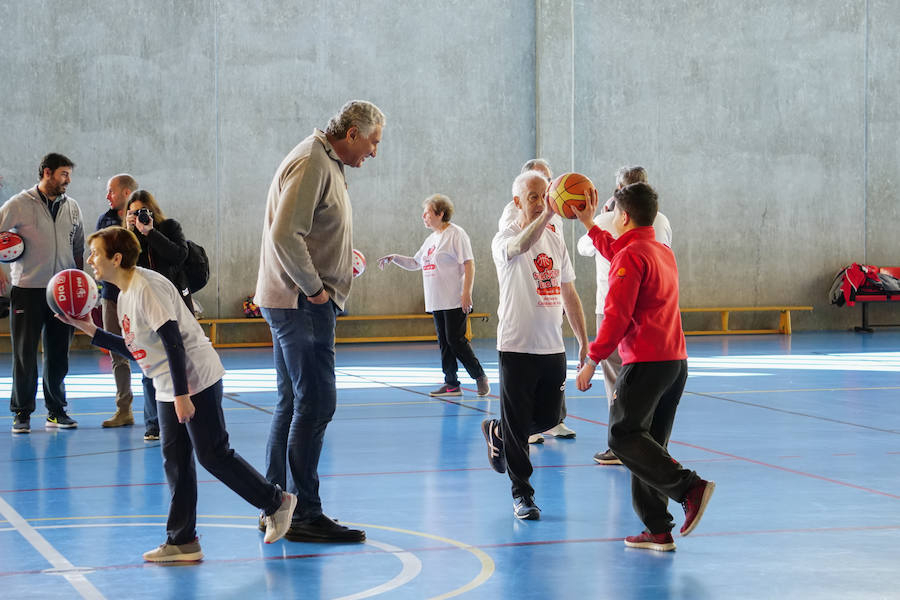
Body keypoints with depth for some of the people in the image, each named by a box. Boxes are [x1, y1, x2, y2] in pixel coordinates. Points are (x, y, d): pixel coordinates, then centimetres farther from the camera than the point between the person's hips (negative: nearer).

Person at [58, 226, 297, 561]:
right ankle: (182, 541, 10)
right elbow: (135, 350, 17)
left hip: (197, 381, -10)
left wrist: (182, 394, -23)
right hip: (168, 389, 10)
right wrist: (91, 331, 15)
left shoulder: (147, 287, -18)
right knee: (175, 460, 8)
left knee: (213, 455, -6)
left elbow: (173, 342, -22)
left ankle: (276, 502, 9)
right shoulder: (125, 295, 12)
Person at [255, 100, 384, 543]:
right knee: (315, 403, -9)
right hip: (301, 304, -11)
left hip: (301, 305, 11)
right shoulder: (310, 164, -15)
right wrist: (313, 288, -18)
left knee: (293, 403, 13)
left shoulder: (328, 165, 18)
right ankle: (304, 516, -7)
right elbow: (284, 235, -25)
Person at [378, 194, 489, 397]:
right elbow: (415, 263, 27)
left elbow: (469, 264, -13)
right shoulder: (431, 239, 18)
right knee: (444, 343, 8)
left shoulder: (455, 234, -8)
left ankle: (480, 377, 3)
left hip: (454, 301, -9)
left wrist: (467, 292, -20)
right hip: (436, 302, 9)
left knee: (455, 340, -9)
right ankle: (451, 384, 11)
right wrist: (394, 258, 12)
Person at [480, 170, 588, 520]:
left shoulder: (555, 241, 11)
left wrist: (584, 341, 14)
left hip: (553, 347, 6)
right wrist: (548, 214, -50)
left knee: (549, 419, 11)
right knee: (517, 426, -2)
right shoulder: (505, 239, -8)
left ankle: (496, 432, 38)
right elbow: (521, 246, -35)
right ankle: (522, 495, 9)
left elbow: (569, 294, 16)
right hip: (517, 347, -5)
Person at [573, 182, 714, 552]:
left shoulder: (631, 256, -11)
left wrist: (592, 360, -12)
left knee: (624, 437, -5)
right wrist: (589, 224, 43)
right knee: (649, 444, 10)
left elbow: (617, 316, -17)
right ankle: (658, 531, 7)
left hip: (646, 362, -9)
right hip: (676, 361, 9)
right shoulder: (663, 252, 17)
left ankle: (690, 487, -20)